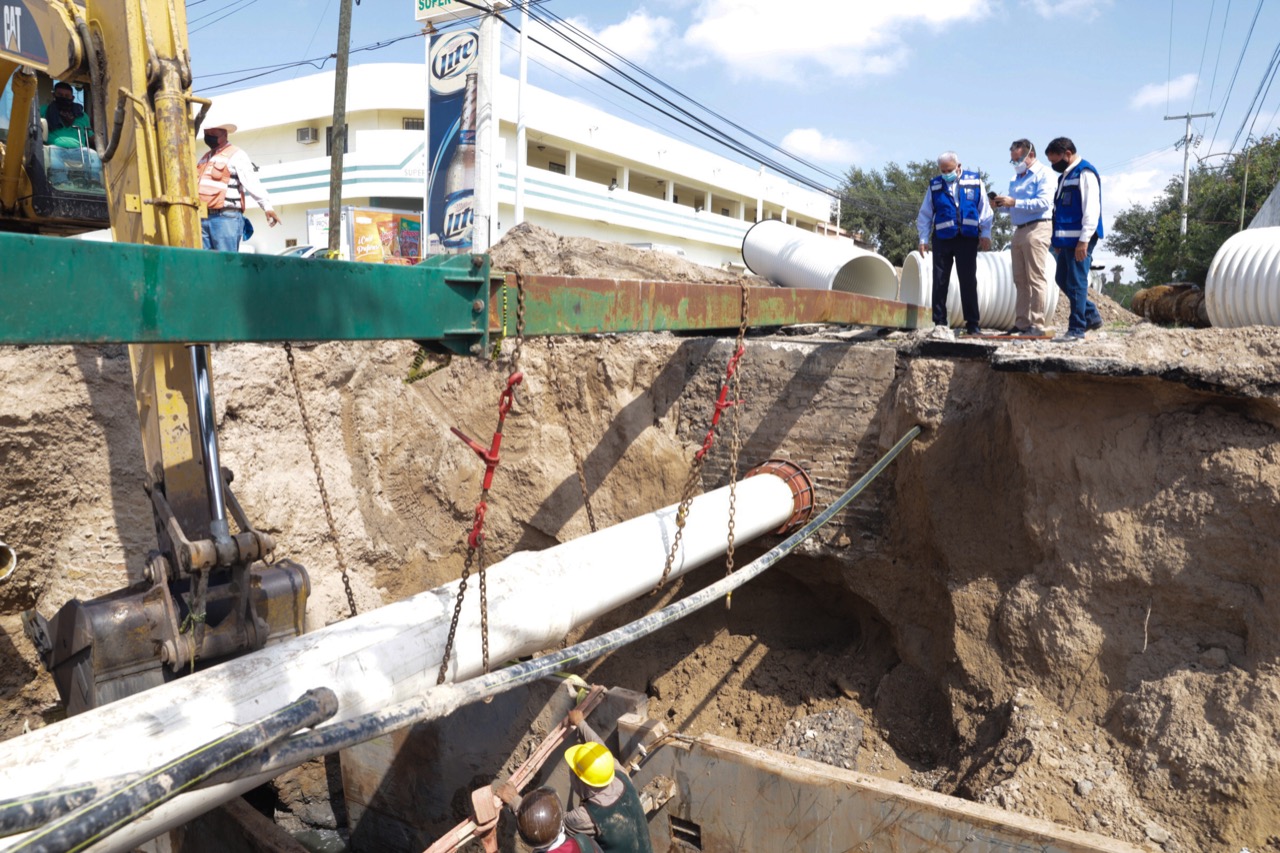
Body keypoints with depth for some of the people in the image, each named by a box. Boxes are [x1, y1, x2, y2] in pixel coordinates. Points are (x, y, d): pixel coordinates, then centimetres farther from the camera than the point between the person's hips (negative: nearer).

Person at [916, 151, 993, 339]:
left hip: (967, 238, 0)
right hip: (942, 239, 1)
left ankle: (973, 323, 8)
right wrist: (923, 238, 2)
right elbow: (925, 214, 10)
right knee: (940, 281, -1)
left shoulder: (975, 182, 6)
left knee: (968, 281, 2)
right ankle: (940, 323, 5)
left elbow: (984, 209, 8)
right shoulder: (934, 186, 8)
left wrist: (986, 233, 2)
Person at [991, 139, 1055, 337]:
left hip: (1037, 229, -8)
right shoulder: (1016, 178, 22)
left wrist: (1014, 202, -21)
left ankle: (1037, 325, -9)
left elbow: (1044, 202, -17)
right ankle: (1022, 324, 11)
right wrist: (1001, 206, 4)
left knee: (1035, 279, -9)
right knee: (1020, 280, 7)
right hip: (1019, 230, 8)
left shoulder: (1043, 174, -3)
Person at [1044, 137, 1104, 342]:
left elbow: (1092, 209, -17)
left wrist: (1084, 240, -22)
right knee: (1063, 280, 14)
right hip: (1067, 239, 10)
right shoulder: (1065, 176, 19)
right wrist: (1057, 240, 20)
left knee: (1076, 284, -5)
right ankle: (1091, 316, 26)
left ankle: (1077, 329, 2)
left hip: (1080, 240, -10)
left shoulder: (1085, 173, -10)